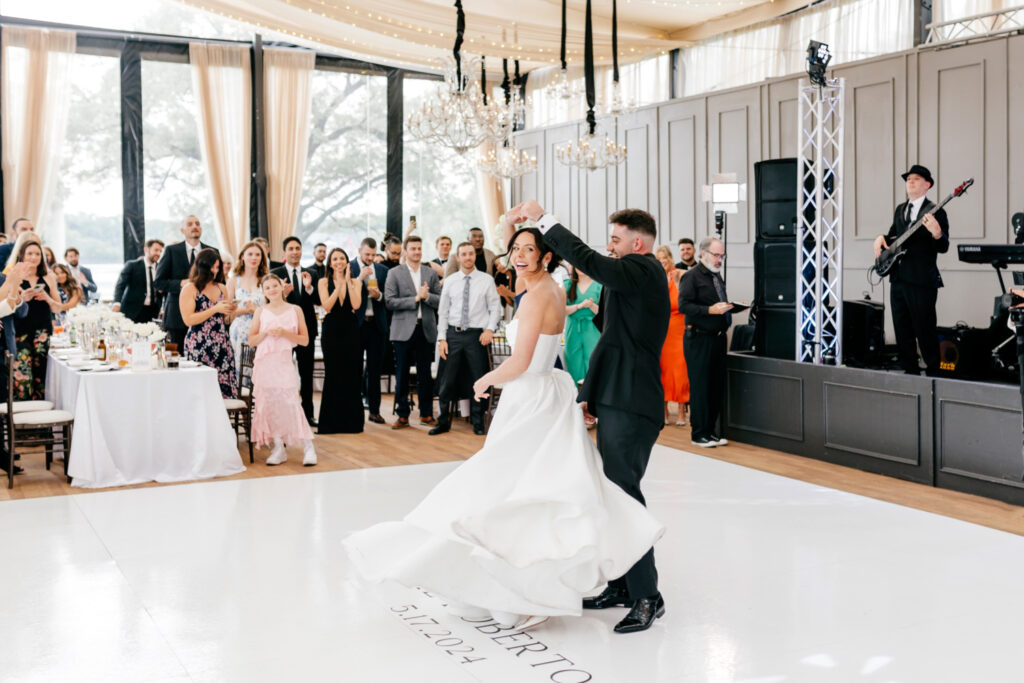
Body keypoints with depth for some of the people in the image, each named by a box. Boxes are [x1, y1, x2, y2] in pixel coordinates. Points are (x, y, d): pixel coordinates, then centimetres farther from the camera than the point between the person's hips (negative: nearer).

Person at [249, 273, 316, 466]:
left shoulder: (295, 310, 4)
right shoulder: (260, 312, 9)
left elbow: (305, 340, 1)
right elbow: (251, 340, 8)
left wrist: (284, 333, -12)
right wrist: (266, 333, -9)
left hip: (284, 362, -3)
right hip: (264, 363, 3)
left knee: (291, 403, -11)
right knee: (269, 403, 2)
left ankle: (308, 448, -6)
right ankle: (279, 448, 11)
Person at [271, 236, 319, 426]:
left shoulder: (310, 274, 7)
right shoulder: (276, 274, -2)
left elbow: (317, 300, -3)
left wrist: (308, 287, -21)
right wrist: (283, 294, -28)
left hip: (306, 328, 3)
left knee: (307, 373, 8)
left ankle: (308, 413, 15)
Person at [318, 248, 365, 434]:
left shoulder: (355, 282, 6)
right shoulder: (324, 282, 4)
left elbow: (356, 305, -10)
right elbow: (327, 306, -10)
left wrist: (348, 281, -11)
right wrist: (339, 284, -14)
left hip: (351, 330, 1)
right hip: (332, 331, -1)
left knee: (352, 376, 1)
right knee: (332, 376, 2)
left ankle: (351, 421, 10)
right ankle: (331, 422, 10)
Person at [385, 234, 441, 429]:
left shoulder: (431, 273, 10)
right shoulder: (394, 274, 2)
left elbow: (440, 301, 5)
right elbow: (390, 302, -8)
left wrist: (427, 296, -14)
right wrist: (416, 298, -13)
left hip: (426, 329, 2)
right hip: (404, 330, -2)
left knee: (425, 374, 7)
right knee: (402, 375, 3)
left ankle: (426, 414, 16)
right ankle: (402, 415, 11)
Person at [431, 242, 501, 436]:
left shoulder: (486, 280, 2)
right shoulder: (449, 281, 7)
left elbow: (495, 307, 4)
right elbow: (443, 312, 8)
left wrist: (490, 329, -11)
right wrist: (442, 338, 0)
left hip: (477, 334, -1)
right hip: (453, 334, 1)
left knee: (478, 380, 5)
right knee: (447, 381, 1)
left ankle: (478, 422, 18)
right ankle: (443, 422, 13)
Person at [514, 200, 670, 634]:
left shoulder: (644, 271, -10)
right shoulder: (628, 280, 19)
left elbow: (589, 262, -23)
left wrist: (543, 219, -16)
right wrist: (590, 392, 18)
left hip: (632, 407, -10)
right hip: (615, 403, 10)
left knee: (624, 494, -12)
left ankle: (646, 596, -5)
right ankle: (621, 586, 24)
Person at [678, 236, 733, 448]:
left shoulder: (717, 275, 18)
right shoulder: (692, 276, -8)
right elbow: (683, 305, -18)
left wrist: (729, 308, 7)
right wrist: (710, 310, -23)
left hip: (718, 337, 8)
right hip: (699, 338, -8)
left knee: (717, 387, 9)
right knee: (700, 387, -3)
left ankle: (710, 431, 19)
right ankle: (698, 434, 5)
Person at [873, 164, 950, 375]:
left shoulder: (936, 212, -6)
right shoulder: (900, 210, 16)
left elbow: (943, 247, -11)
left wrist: (937, 233, -32)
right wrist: (882, 238, 6)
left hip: (922, 281, -7)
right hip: (898, 278, 7)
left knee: (925, 330, -4)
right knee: (902, 330, 10)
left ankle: (933, 371, 7)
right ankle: (910, 371, 19)